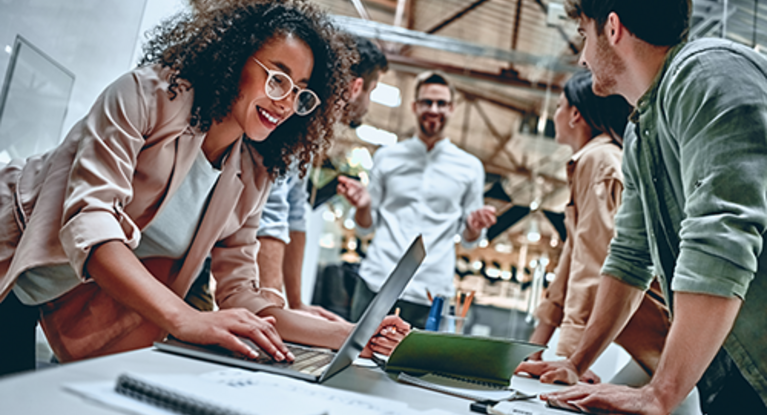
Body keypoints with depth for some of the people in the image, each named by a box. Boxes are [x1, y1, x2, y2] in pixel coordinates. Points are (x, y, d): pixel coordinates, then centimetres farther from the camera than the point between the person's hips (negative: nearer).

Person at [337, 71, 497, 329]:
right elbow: (366, 226, 12)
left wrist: (474, 227, -10)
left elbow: (469, 239, 12)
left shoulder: (470, 167, 9)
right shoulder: (386, 157, 10)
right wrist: (363, 206, -9)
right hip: (376, 283, 1)